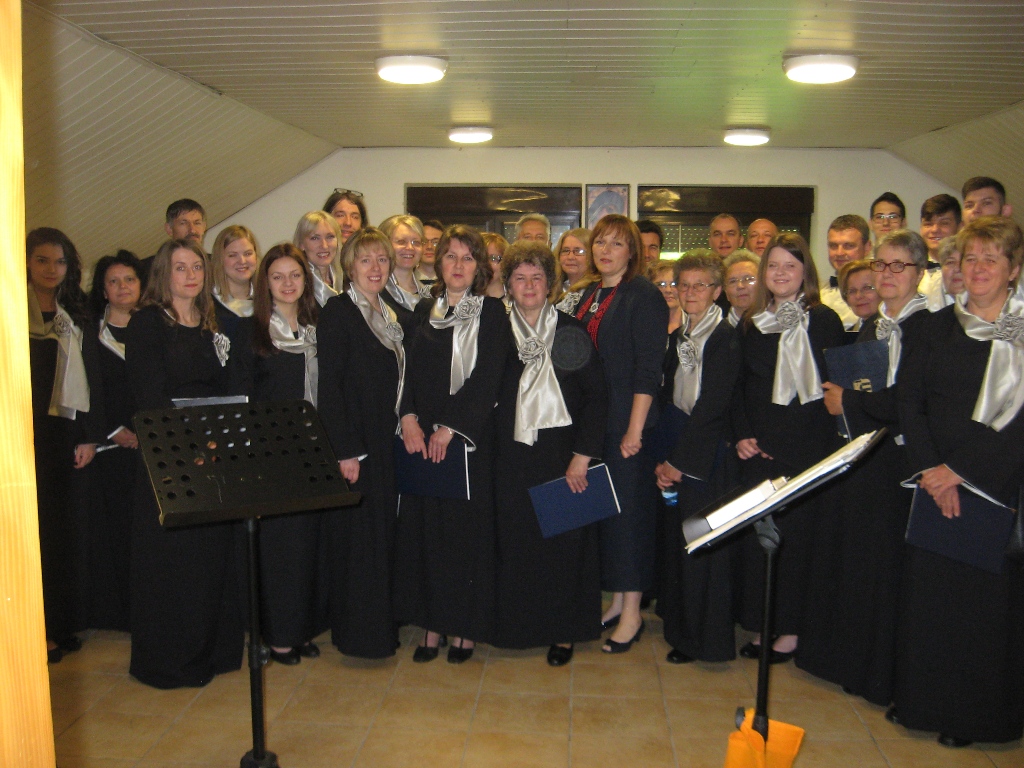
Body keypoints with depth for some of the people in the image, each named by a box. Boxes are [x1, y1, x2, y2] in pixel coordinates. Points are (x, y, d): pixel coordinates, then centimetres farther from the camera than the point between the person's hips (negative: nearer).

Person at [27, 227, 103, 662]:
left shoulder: (76, 317, 11)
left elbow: (91, 378, 8)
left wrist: (89, 437, 1)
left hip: (64, 435, 4)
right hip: (21, 435, -4)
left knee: (63, 527, 8)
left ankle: (61, 625, 19)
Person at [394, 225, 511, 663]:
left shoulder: (492, 313, 0)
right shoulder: (424, 311, 12)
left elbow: (487, 379, -9)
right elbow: (407, 368, 7)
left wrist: (449, 428, -15)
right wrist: (408, 417, -10)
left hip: (469, 436, -3)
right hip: (420, 438, 4)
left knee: (467, 526, 1)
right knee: (424, 526, 5)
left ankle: (465, 626, 14)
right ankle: (432, 623, 17)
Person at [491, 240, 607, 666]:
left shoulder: (572, 331, 2)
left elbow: (596, 396, -1)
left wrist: (582, 455, -8)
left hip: (563, 452, -1)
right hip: (513, 455, 1)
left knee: (566, 539, 4)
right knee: (516, 539, 3)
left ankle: (563, 631, 19)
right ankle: (520, 627, 20)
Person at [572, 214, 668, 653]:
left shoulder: (643, 296, -8)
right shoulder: (589, 297, 14)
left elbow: (647, 368, -14)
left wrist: (635, 428, -19)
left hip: (626, 420, -7)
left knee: (628, 507, -1)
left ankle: (632, 613, 10)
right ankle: (616, 600, 23)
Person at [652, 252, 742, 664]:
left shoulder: (726, 339, -10)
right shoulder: (677, 338, 12)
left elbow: (711, 407, -15)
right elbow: (669, 398, 12)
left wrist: (680, 459, -14)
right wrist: (662, 458, 3)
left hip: (705, 455, -7)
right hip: (674, 454, 7)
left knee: (703, 545, 0)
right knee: (674, 540, 12)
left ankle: (704, 638, 13)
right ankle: (679, 624, 28)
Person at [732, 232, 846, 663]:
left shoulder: (824, 321, 0)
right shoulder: (751, 324, 11)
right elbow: (739, 387, 13)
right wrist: (742, 435, 1)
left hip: (807, 448, -3)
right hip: (758, 448, 4)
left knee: (795, 534, 3)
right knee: (756, 534, 5)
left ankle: (790, 630, 15)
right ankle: (761, 625, 17)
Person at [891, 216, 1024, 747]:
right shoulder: (940, 326, 8)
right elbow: (910, 400, 3)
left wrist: (960, 468, -14)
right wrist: (931, 470, -9)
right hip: (936, 481, 3)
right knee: (927, 589, 7)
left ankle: (975, 713, 21)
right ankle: (923, 699, 24)